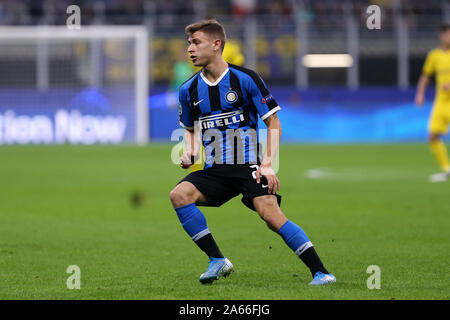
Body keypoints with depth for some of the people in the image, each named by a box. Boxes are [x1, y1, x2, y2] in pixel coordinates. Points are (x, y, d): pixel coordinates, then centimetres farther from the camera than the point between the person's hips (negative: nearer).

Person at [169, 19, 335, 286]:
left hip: (248, 166, -4)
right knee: (179, 194, -21)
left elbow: (274, 123, -1)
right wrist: (190, 153, 4)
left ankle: (320, 272, -18)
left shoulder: (246, 79, -4)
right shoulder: (189, 90, 8)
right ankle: (218, 261, -12)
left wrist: (267, 164, -12)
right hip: (213, 170, 4)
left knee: (271, 214, -23)